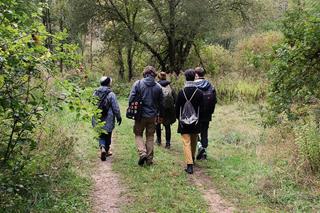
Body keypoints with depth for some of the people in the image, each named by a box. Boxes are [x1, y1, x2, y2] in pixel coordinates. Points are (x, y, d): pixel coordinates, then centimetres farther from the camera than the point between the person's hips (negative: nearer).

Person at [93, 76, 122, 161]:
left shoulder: (95, 93, 3)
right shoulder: (111, 94, -14)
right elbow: (116, 108, -11)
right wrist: (119, 117, 1)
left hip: (97, 119, 4)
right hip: (108, 120, -4)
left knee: (101, 135, 12)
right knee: (107, 135, 12)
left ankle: (102, 148, -11)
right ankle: (106, 151, 22)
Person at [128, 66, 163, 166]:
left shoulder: (138, 83, -8)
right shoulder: (158, 87, 0)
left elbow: (131, 98, -10)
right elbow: (160, 103, 5)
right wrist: (159, 115, 17)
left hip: (140, 115, -2)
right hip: (153, 116, 2)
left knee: (138, 134, 13)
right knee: (150, 136, 13)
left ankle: (142, 153, -7)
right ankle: (149, 159, 16)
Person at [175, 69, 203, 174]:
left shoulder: (181, 92, -10)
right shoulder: (199, 93, -7)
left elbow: (177, 107, -4)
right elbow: (201, 108, -2)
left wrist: (178, 117, 12)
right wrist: (198, 118, 13)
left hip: (184, 122, -2)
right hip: (195, 122, 2)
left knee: (186, 143, -1)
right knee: (194, 142, 21)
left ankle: (189, 165, -9)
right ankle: (192, 159, 40)